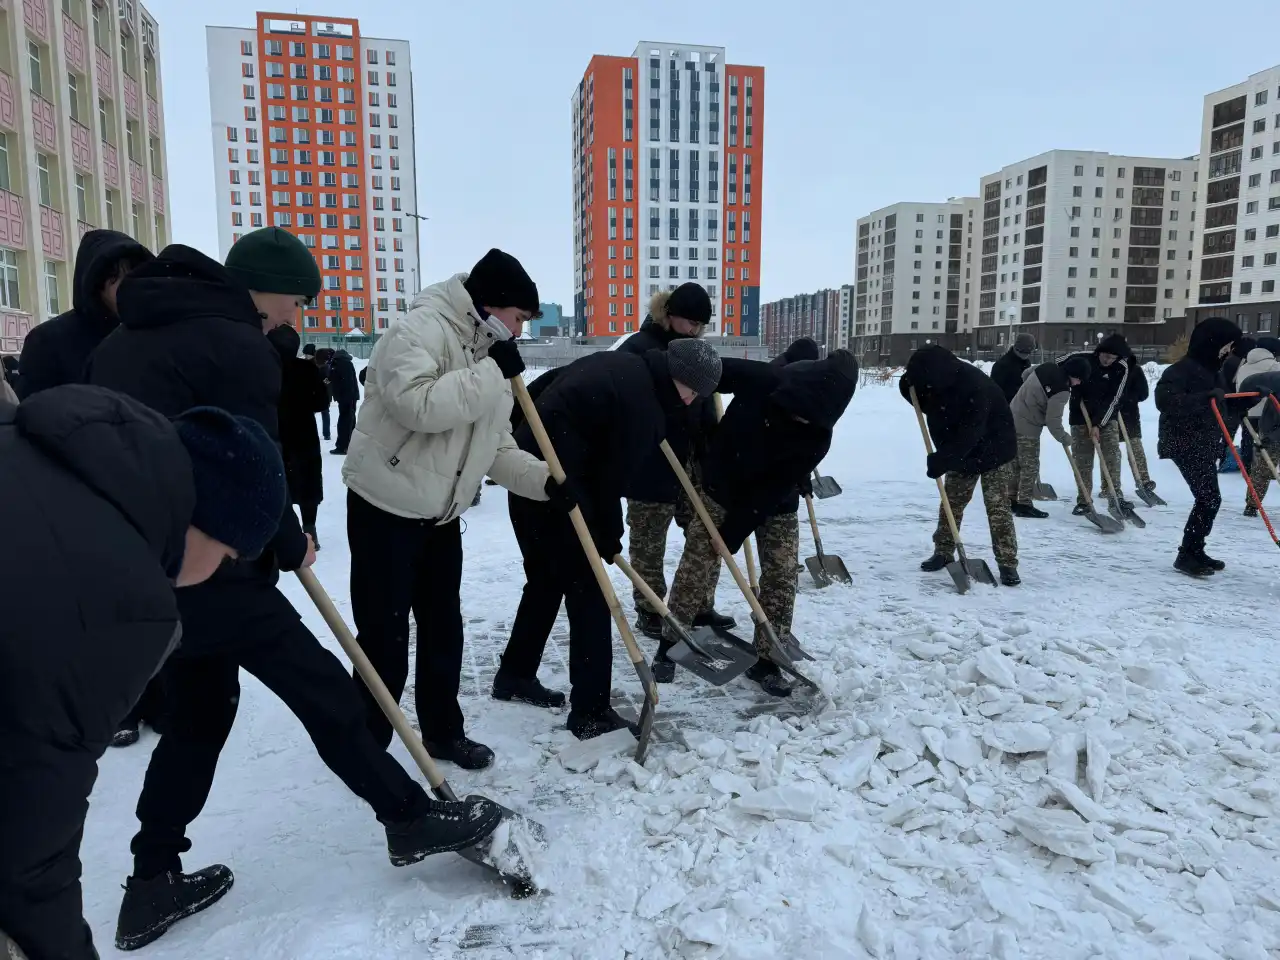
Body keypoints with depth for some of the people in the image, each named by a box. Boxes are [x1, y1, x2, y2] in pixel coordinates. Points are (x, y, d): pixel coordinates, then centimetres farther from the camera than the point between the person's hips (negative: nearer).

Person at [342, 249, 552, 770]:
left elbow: (497, 448, 10)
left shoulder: (488, 360, 11)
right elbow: (418, 405, -34)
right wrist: (492, 373, -25)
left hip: (441, 516, 8)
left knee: (444, 630, 16)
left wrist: (547, 479, -5)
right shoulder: (419, 330, -16)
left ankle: (443, 731, 32)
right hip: (385, 511, -8)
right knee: (385, 639, -1)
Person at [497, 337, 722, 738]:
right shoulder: (640, 402, -17)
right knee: (588, 594, -2)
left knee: (546, 582, 23)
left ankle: (515, 674, 38)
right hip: (558, 489, -10)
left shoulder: (621, 365, 11)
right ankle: (591, 712, 4)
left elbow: (540, 387, 18)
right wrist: (610, 540, 0)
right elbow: (612, 479, -14)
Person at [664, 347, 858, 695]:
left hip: (776, 506, 1)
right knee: (695, 567, -1)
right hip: (723, 489, 0)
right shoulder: (759, 380, -29)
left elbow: (774, 490, -24)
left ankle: (766, 660, 12)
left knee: (781, 576, -3)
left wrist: (733, 531, -23)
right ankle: (670, 644, 14)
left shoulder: (818, 438, -27)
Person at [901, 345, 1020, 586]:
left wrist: (942, 460, -36)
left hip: (994, 450, -6)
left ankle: (1008, 563, -2)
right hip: (960, 452, 7)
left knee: (997, 506, -8)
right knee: (951, 501, 9)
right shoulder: (935, 381, -12)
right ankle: (943, 551, 22)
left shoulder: (975, 385, -35)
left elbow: (970, 433, -35)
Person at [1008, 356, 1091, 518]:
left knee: (1017, 463, 17)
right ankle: (1024, 505, 6)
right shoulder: (1061, 391, -22)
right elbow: (1053, 422, -18)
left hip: (1013, 418, 9)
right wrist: (1066, 439, -2)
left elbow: (1025, 374, 19)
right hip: (1027, 427, -9)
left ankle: (1012, 500, 25)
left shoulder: (1047, 367, -1)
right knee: (1030, 466, 1)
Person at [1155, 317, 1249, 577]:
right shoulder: (1182, 369, -15)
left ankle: (1194, 551, 25)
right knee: (1210, 498, -13)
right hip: (1185, 444, -10)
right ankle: (1186, 556, -6)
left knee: (1208, 499, 14)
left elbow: (1223, 405, 26)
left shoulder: (1214, 370, 14)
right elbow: (1164, 400, -30)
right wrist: (1204, 398, -34)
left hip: (1205, 444, 10)